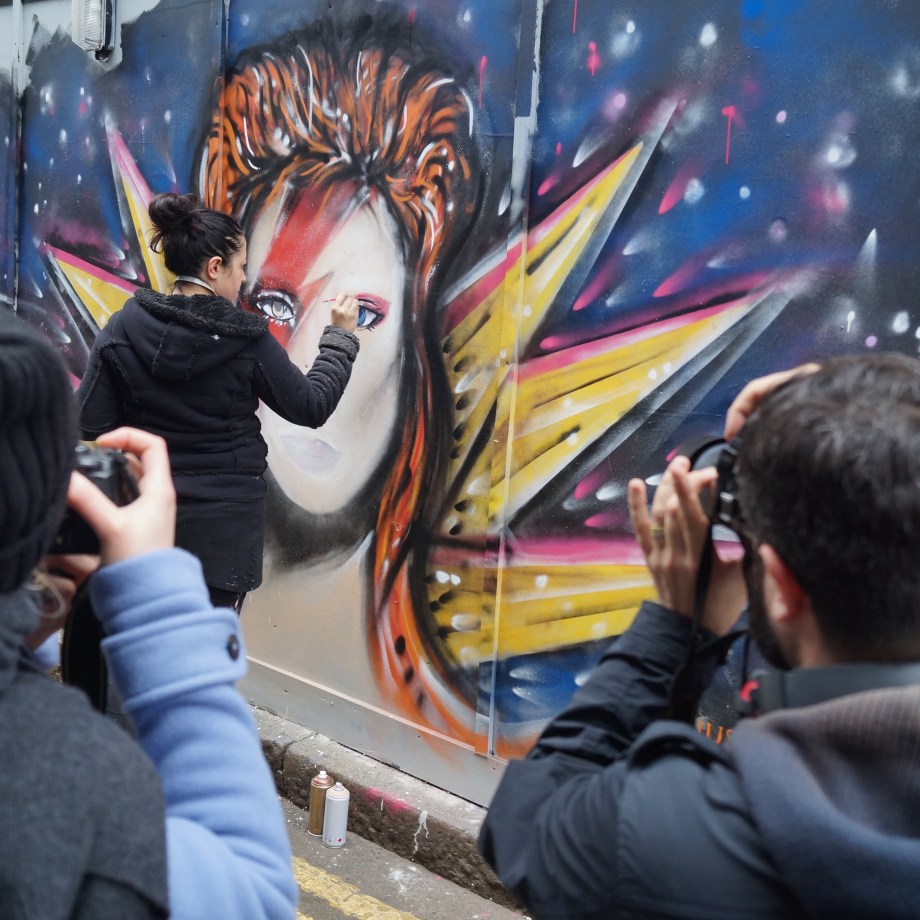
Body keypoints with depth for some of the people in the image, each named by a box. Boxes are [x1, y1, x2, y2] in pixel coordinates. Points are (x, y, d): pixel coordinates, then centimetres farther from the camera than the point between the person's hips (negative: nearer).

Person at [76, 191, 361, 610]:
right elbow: (312, 407, -1)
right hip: (224, 524, -2)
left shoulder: (123, 328, -5)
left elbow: (91, 422, -6)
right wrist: (338, 336, 10)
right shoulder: (246, 340, -11)